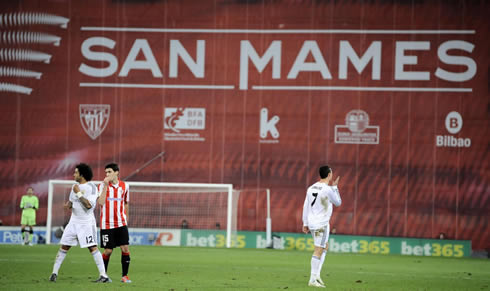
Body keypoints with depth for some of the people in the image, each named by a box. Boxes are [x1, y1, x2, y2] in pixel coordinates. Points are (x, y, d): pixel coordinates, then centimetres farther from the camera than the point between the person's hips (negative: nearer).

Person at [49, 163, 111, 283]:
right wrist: (68, 204, -1)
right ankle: (54, 273, 11)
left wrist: (79, 193, -19)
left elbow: (89, 205, -22)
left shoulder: (91, 187, -12)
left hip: (87, 223, -7)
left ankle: (103, 275, -12)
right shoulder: (75, 186, 10)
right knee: (64, 246, 4)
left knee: (92, 247, -13)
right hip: (74, 221, 7)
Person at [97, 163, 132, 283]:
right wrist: (106, 185, -19)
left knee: (125, 248, -7)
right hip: (107, 224, -2)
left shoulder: (124, 186, 5)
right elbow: (100, 202, -17)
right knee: (108, 251, -1)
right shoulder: (103, 185, -3)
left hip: (121, 224, 2)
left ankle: (125, 276, 2)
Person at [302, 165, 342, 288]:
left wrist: (305, 224, 14)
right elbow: (338, 202, 1)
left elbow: (306, 206, 10)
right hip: (322, 224, -8)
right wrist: (335, 187, 10)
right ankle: (312, 280, -6)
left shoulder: (311, 188, 8)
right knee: (318, 251, -5)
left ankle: (317, 274, 13)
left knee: (325, 246, 21)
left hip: (311, 222, 8)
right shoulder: (327, 189, -13)